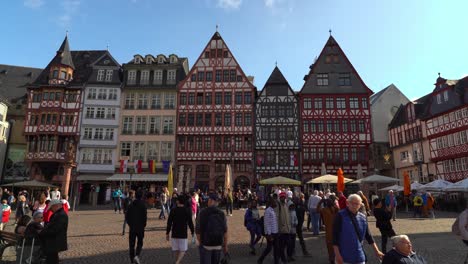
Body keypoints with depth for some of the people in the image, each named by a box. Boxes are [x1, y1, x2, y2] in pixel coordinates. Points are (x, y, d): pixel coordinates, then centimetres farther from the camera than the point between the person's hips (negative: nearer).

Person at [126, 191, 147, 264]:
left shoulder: (131, 205, 0)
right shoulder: (143, 205, -10)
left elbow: (127, 216, 3)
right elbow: (144, 217, -12)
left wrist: (130, 224, 15)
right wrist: (144, 225, 3)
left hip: (132, 228, 2)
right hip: (140, 228, -2)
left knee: (131, 244, 13)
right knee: (140, 243, 12)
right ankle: (137, 256, -9)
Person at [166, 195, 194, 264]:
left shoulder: (173, 211, -3)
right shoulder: (187, 211, -5)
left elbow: (169, 223, -2)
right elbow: (190, 223, -1)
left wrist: (167, 233, 6)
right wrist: (192, 232, 13)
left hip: (174, 234, 2)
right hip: (183, 234, -2)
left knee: (176, 250, 14)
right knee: (183, 250, 7)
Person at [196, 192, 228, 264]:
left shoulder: (202, 213, -11)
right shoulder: (222, 214, -3)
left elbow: (198, 230, -8)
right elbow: (225, 232, -3)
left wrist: (200, 242, 9)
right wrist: (225, 246, 7)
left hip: (205, 245, -3)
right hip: (218, 245, 3)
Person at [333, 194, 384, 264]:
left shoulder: (363, 218, 4)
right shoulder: (341, 215, -11)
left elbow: (368, 236, 13)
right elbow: (335, 236, -12)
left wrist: (376, 251, 12)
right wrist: (337, 255, -16)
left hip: (359, 257, 5)